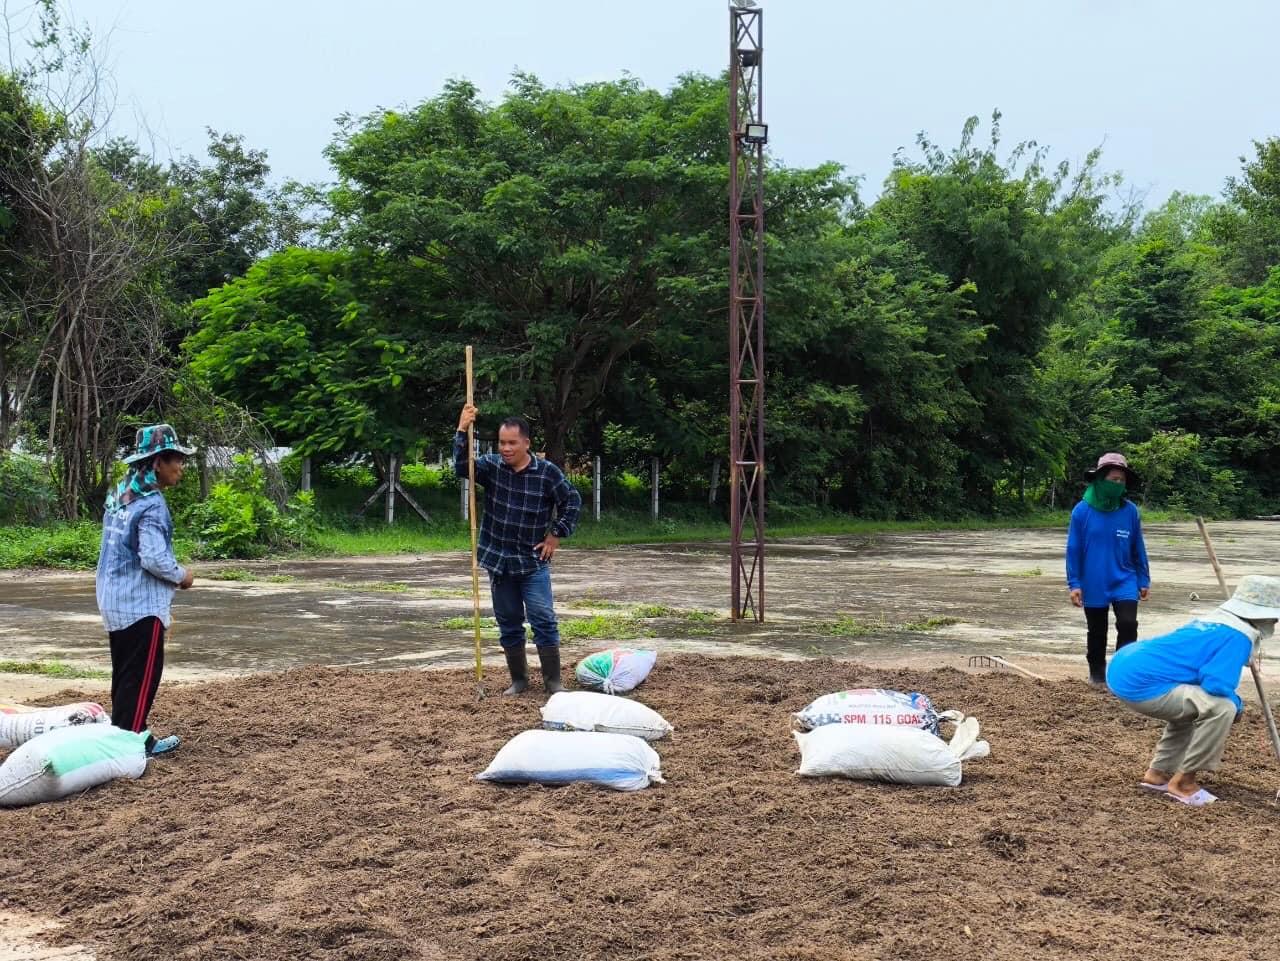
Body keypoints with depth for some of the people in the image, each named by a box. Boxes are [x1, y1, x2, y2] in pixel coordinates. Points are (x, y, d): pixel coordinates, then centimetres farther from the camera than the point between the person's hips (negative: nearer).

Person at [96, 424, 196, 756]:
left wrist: (172, 573, 12)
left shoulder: (120, 495, 9)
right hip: (141, 603, -9)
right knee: (142, 675, 0)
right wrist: (181, 576, -7)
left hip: (113, 599, 9)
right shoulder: (152, 504, -19)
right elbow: (154, 558, -25)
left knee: (124, 672, 16)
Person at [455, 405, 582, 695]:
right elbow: (461, 467, -16)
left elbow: (573, 501, 2)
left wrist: (556, 534, -1)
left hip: (534, 563, -3)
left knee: (544, 622, -6)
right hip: (498, 562, 3)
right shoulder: (492, 466, -1)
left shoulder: (547, 472, -7)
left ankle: (553, 682, 3)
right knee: (509, 625, 10)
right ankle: (519, 680, 22)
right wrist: (462, 431, -27)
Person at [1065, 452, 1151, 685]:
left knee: (1128, 624, -13)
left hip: (1124, 582, 1)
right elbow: (1073, 550, -6)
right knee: (1097, 632, 13)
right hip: (1093, 585, -1)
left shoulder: (1130, 511, -5)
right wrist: (1074, 584, -8)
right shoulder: (1082, 511, -11)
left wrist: (1144, 580, 7)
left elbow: (1138, 549, 5)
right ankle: (1097, 673, 32)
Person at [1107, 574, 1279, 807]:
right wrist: (1237, 704, -1)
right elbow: (1217, 683, -21)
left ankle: (1158, 773, 29)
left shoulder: (1214, 622, 18)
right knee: (1221, 708, -15)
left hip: (1124, 666, 10)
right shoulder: (1239, 636, -9)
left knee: (1191, 707, 31)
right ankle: (1183, 782, -3)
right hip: (1139, 683, -10)